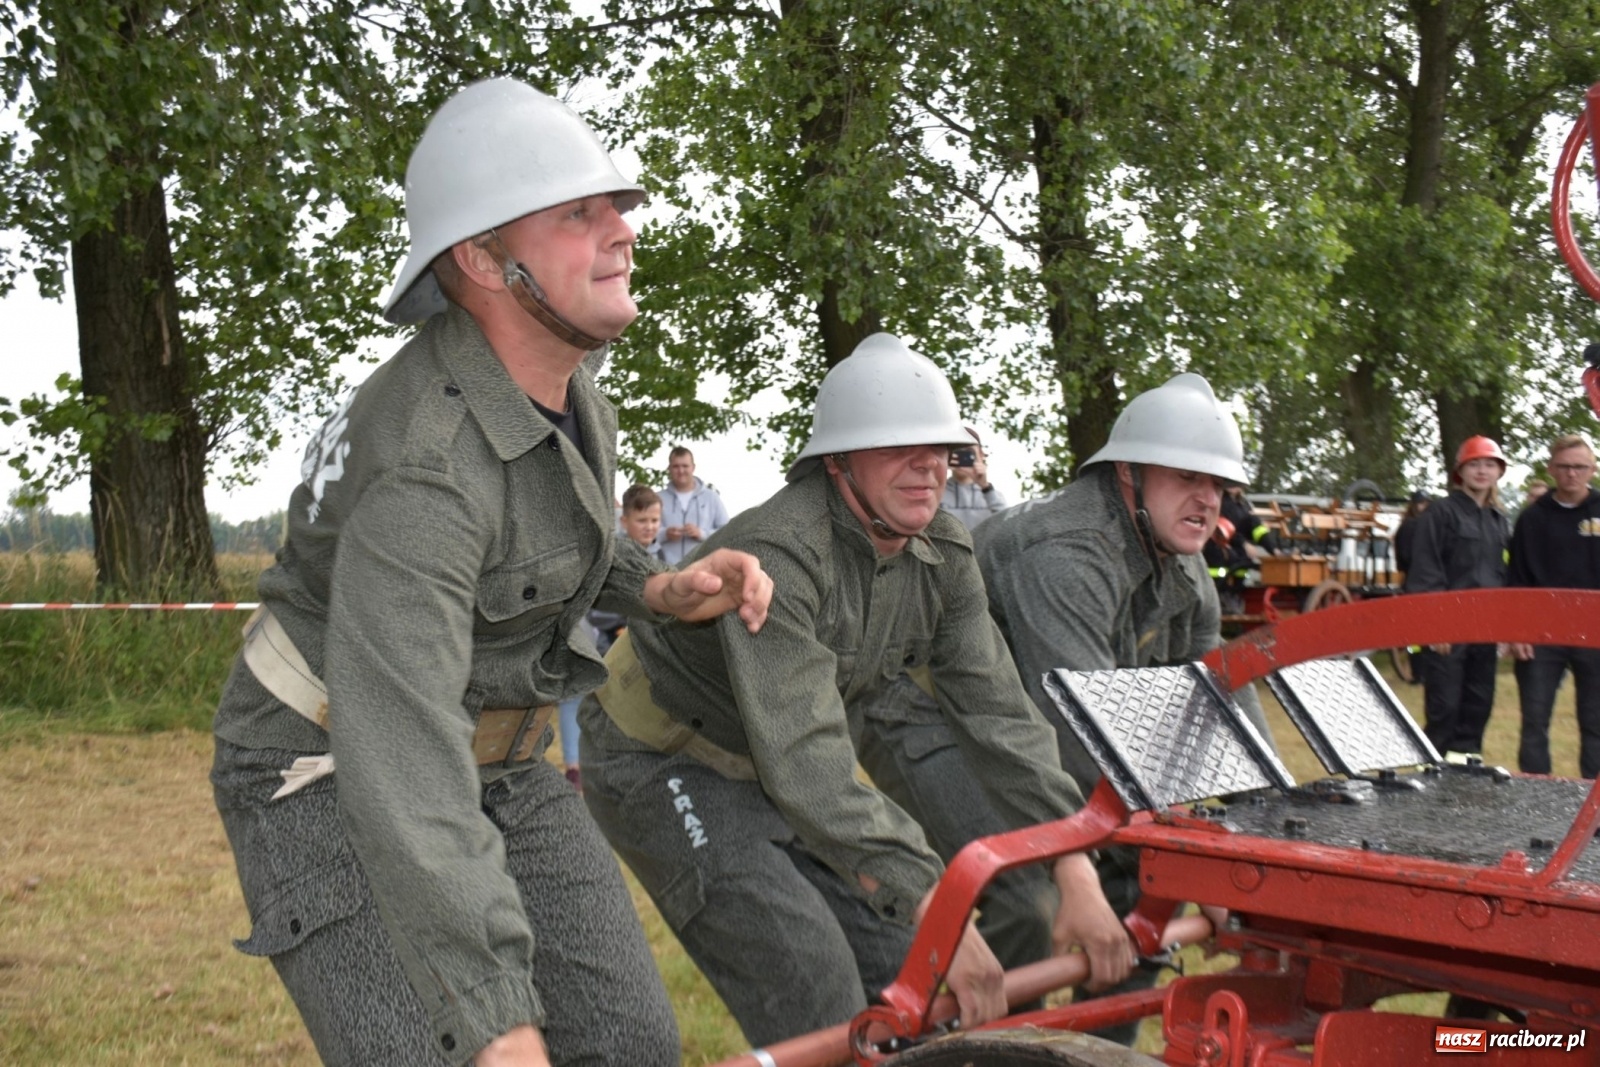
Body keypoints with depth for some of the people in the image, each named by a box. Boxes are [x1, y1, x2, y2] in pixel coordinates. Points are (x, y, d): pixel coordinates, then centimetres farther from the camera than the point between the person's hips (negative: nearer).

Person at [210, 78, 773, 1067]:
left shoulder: (565, 365, -4)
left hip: (501, 764, 8)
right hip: (334, 777, -7)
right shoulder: (424, 465, -31)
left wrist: (658, 588, -3)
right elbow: (402, 759, -41)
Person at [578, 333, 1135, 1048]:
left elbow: (998, 713, -8)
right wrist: (935, 910, -44)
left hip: (765, 774, 8)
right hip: (666, 770, -7)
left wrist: (1076, 875, -18)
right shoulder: (775, 555, -32)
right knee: (816, 992, -21)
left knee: (901, 968, 0)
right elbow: (805, 762, -40)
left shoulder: (942, 556, -8)